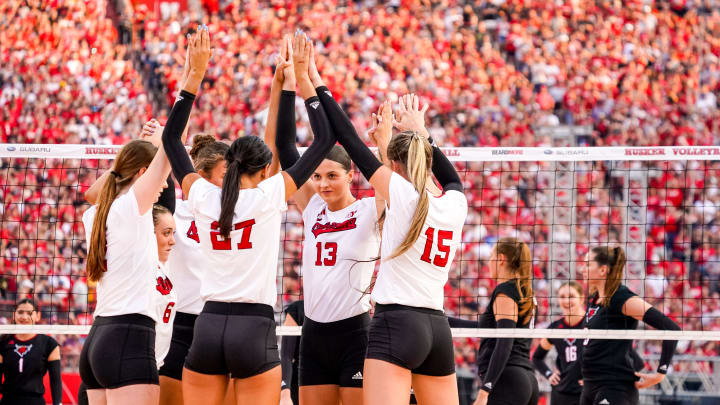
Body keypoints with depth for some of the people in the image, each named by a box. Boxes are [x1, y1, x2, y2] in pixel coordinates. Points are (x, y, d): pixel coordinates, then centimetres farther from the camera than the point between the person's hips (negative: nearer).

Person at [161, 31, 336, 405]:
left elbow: (170, 139, 17)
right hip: (255, 331, -3)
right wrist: (303, 79, 8)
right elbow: (324, 139, 3)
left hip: (208, 328, 3)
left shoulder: (203, 198, 4)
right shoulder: (270, 196, -3)